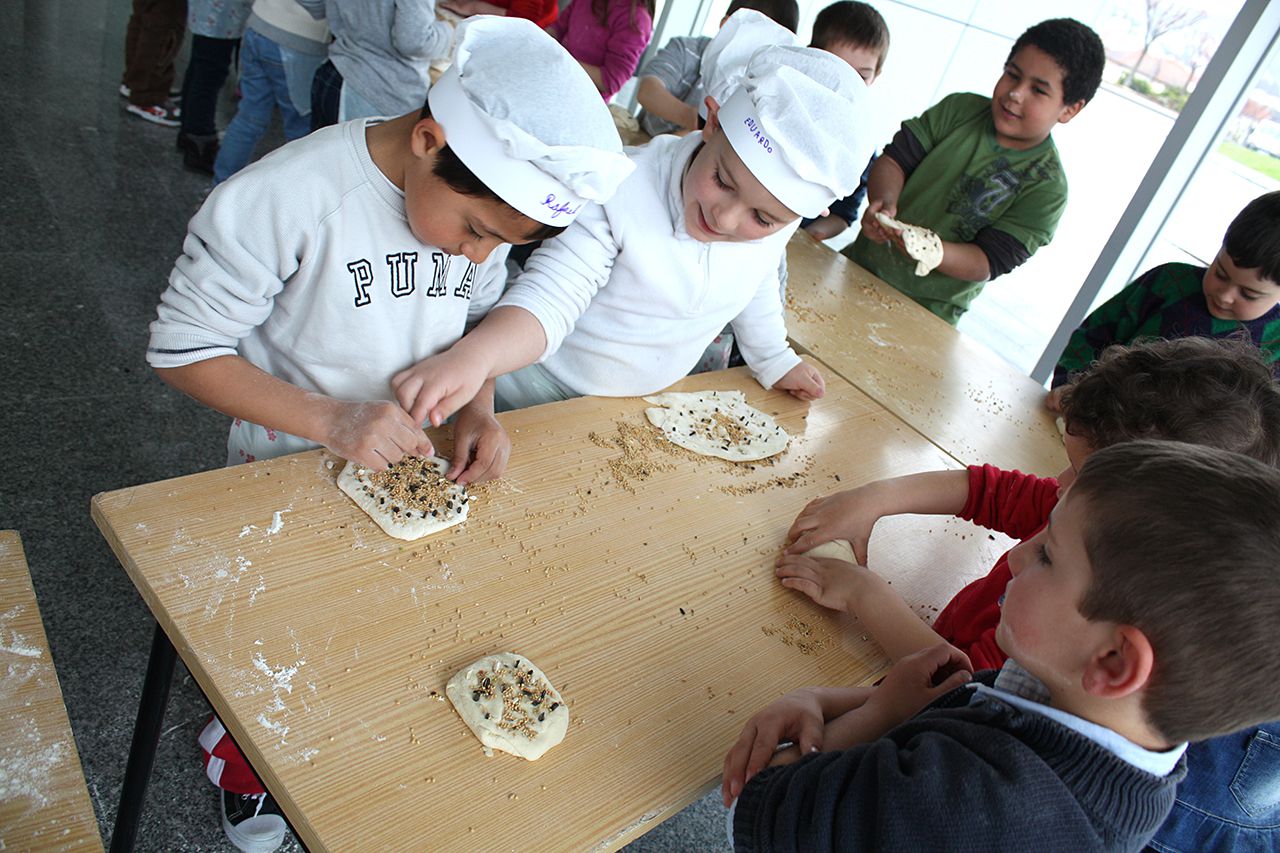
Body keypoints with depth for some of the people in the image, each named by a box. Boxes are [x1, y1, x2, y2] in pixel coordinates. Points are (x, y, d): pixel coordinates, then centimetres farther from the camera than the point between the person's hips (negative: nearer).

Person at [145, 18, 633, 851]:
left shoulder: (485, 201, -11)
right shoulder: (280, 200, -29)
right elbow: (181, 348, -21)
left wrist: (479, 408, -15)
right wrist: (329, 420, -33)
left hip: (405, 466, 5)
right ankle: (239, 749, 50)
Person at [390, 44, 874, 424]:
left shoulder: (774, 224, -13)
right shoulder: (624, 190, -31)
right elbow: (548, 299, -36)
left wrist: (773, 362, 21)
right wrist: (474, 355, -53)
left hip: (653, 406, 4)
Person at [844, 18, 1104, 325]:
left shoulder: (1047, 189, -12)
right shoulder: (960, 109, -2)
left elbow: (988, 263, -18)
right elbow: (894, 159, -6)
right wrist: (885, 202, -29)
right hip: (858, 264, 3)